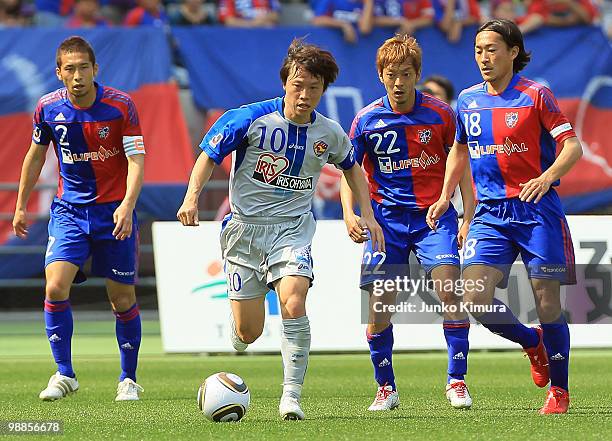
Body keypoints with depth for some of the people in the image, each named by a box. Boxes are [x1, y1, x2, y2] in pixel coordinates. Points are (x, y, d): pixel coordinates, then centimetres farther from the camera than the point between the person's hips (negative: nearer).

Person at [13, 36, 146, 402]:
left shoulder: (120, 106, -12)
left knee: (123, 299, 2)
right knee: (56, 287, -16)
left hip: (115, 210, -2)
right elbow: (36, 155, 13)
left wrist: (127, 205, -32)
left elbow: (136, 161, -16)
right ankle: (64, 374, -3)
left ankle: (129, 379, 19)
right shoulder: (48, 108, -3)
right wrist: (21, 205, 17)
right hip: (69, 210, 2)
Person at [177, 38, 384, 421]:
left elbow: (351, 167, 21)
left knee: (294, 303, -27)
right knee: (248, 333, 0)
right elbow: (210, 154, -3)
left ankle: (292, 395, -18)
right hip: (245, 227, -1)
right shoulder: (252, 118, -12)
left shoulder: (329, 133, -1)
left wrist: (367, 214, 16)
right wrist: (192, 196, -18)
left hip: (293, 228, 1)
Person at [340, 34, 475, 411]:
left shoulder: (440, 114, -4)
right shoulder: (366, 120, -3)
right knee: (379, 303, -3)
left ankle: (457, 381, -7)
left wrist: (469, 218, -1)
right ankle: (386, 388, 13)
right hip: (387, 219, 1)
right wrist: (349, 214, -11)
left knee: (450, 291, -17)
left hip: (434, 214, -1)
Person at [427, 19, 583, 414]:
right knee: (475, 297, -11)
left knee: (547, 302, -3)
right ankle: (532, 343, 18)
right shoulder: (468, 100, 9)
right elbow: (460, 149, 26)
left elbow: (573, 145, -8)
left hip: (536, 209, -4)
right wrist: (446, 196, 16)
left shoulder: (535, 95, -6)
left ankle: (559, 390, 15)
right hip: (490, 213, 4)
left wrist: (548, 176, -26)